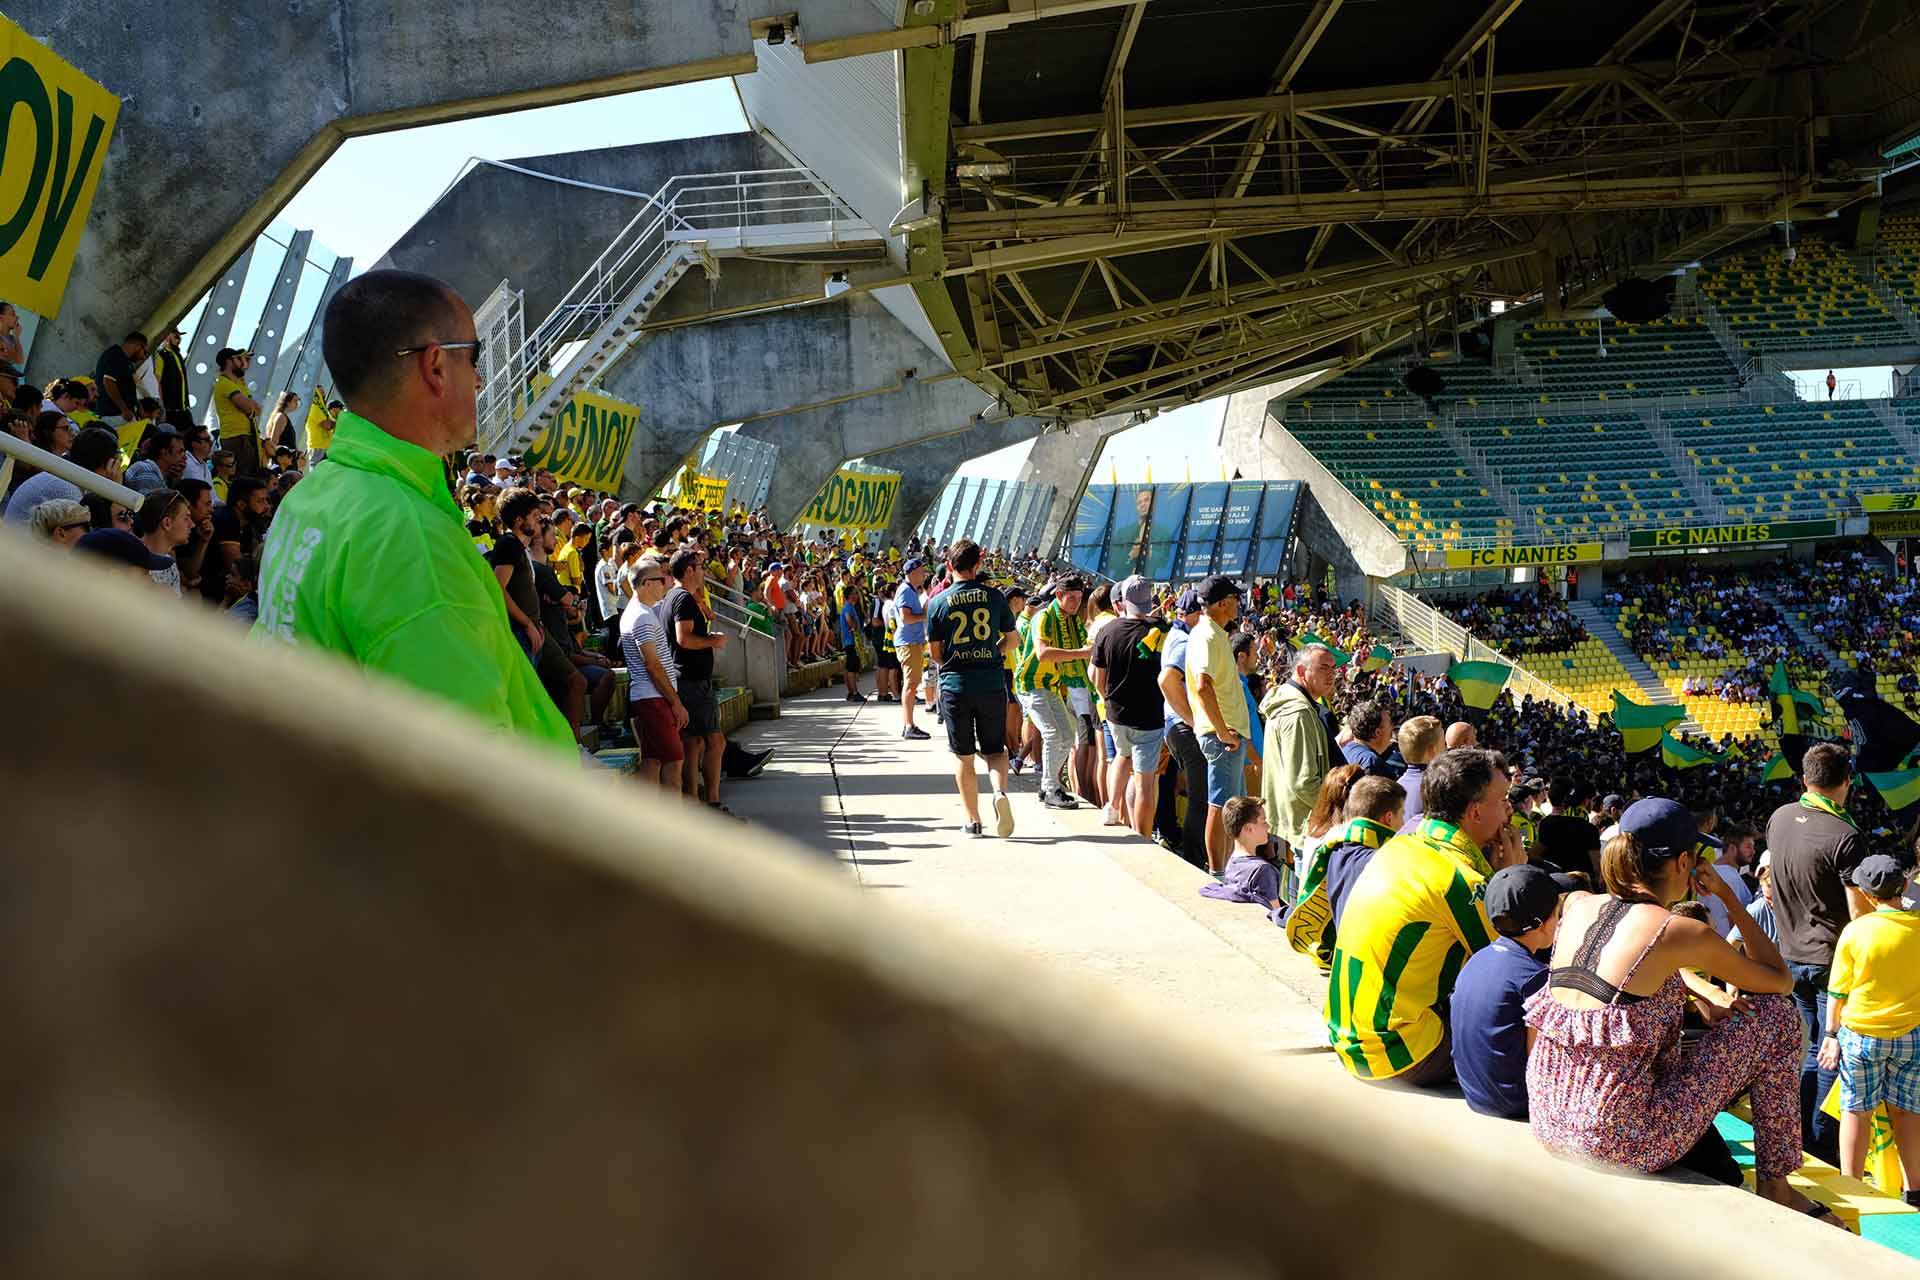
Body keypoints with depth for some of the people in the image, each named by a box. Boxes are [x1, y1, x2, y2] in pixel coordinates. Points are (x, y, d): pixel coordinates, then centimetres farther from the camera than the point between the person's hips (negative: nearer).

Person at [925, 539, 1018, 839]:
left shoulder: (938, 602, -3)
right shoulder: (995, 597, -1)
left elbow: (934, 651, 1)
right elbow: (1011, 639, 8)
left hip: (954, 686, -1)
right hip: (992, 684, 1)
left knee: (963, 757, 11)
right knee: (995, 750, 13)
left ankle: (972, 820, 12)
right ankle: (1000, 792, -16)